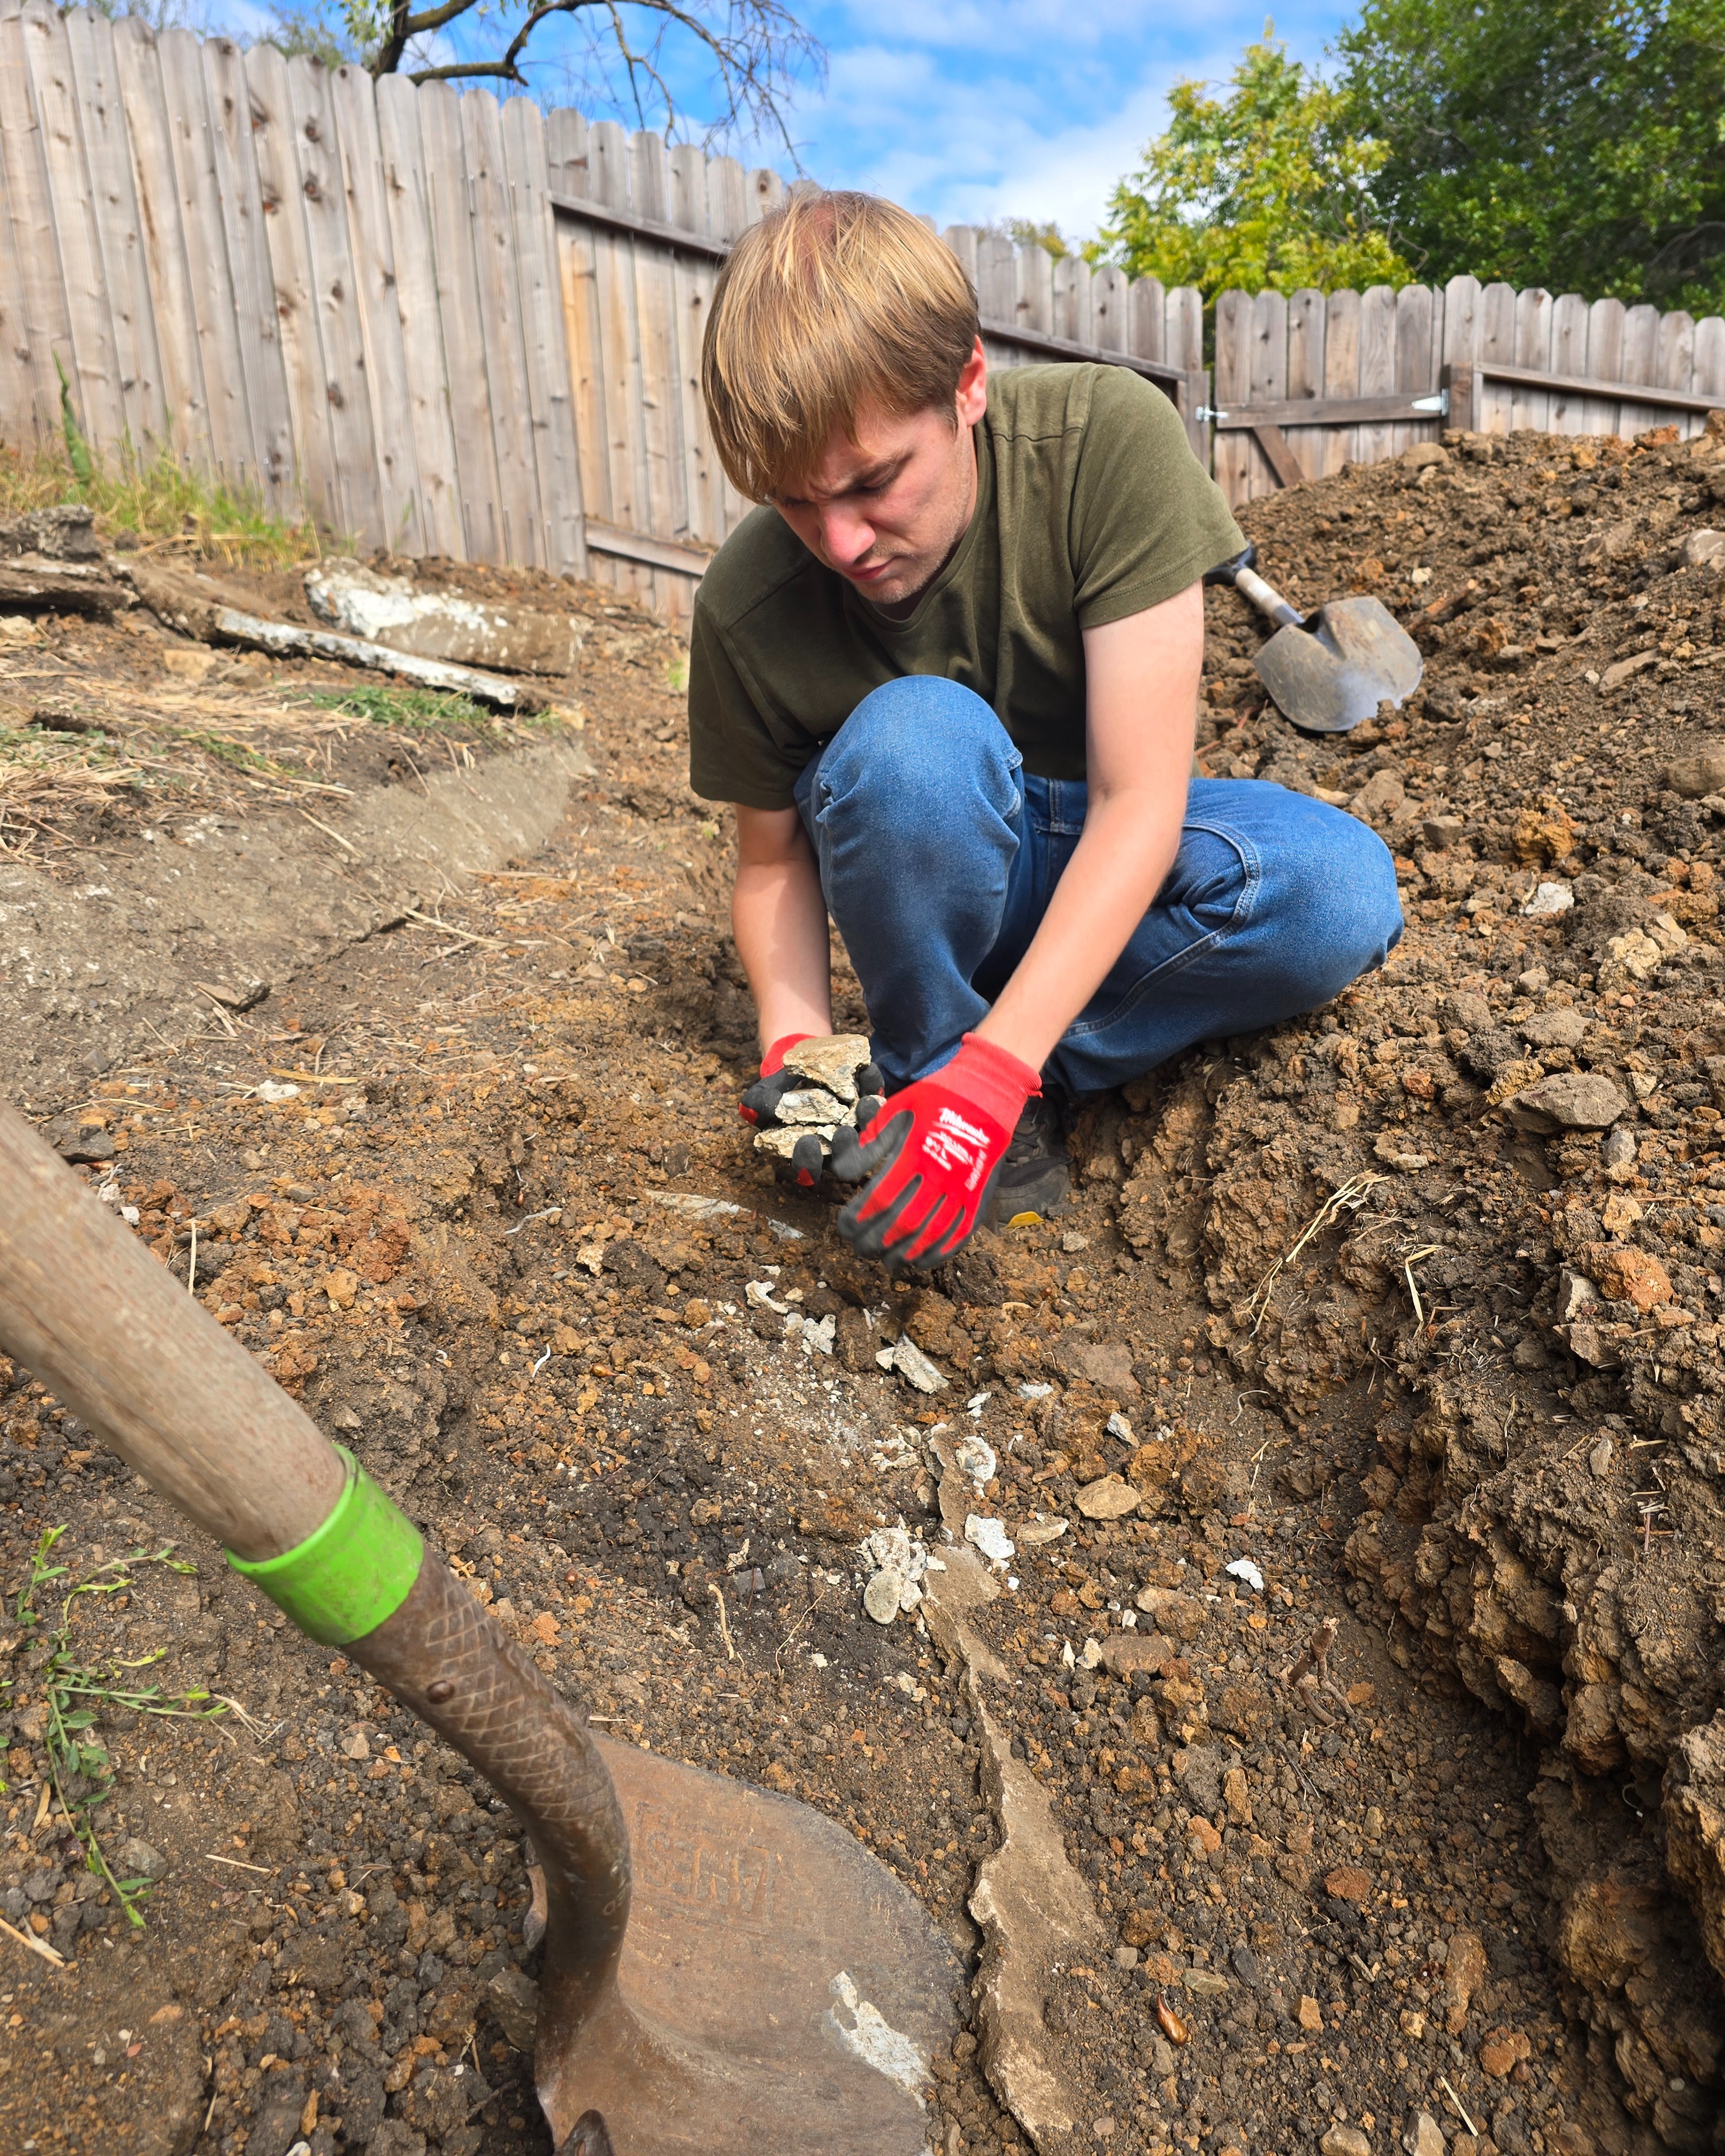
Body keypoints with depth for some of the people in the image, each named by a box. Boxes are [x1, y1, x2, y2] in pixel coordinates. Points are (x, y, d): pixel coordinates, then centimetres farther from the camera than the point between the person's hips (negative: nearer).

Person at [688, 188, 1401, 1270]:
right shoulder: (749, 609, -21)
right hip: (928, 871, 0)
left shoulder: (1109, 439, -26)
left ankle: (990, 1077, -15)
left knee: (1344, 891, -29)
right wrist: (796, 1044, -26)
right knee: (913, 735, -35)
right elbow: (774, 857, -7)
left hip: (1108, 858, 1)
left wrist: (997, 1068, -39)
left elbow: (1139, 799, -30)